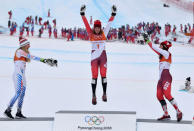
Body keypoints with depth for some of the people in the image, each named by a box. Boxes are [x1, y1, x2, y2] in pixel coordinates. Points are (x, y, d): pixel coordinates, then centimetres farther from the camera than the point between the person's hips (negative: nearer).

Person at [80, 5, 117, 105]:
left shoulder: (104, 33, 5)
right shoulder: (91, 34, 2)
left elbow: (109, 24, 1)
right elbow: (86, 24, -4)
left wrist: (113, 14, -4)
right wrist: (82, 14, -12)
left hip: (103, 56, 1)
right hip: (94, 57, -1)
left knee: (103, 75, 4)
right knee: (94, 76, -3)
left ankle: (104, 94, 14)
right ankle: (94, 96, -1)